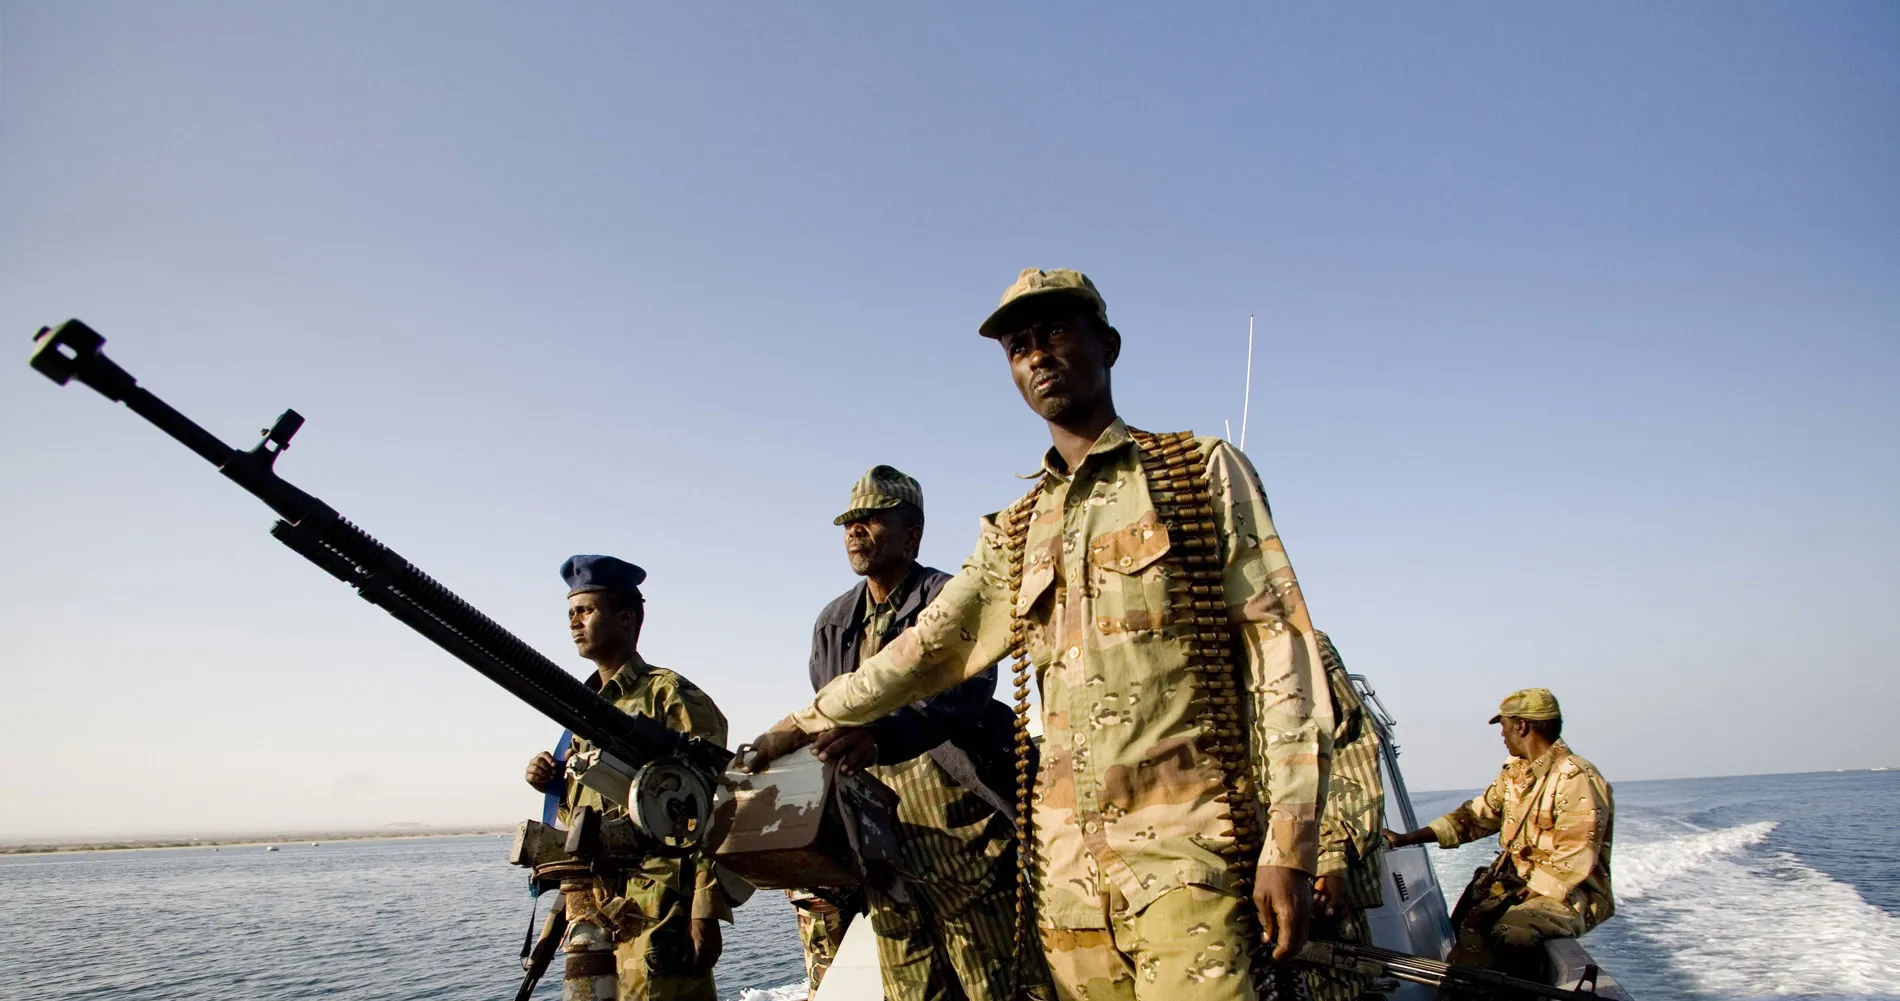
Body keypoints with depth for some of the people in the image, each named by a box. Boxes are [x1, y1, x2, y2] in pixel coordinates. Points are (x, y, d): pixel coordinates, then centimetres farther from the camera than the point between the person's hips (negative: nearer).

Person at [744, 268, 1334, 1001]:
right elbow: (927, 648, 23)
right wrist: (804, 725, 25)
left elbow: (1282, 650, -3)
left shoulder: (1204, 473, 4)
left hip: (1185, 856, -4)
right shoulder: (1016, 534, 17)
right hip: (1065, 868, 4)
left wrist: (1287, 845, -10)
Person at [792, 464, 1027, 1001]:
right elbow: (828, 729, 17)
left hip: (962, 834, -5)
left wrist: (884, 736, -46)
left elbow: (962, 690, -26)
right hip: (881, 843, 6)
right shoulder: (832, 624, 13)